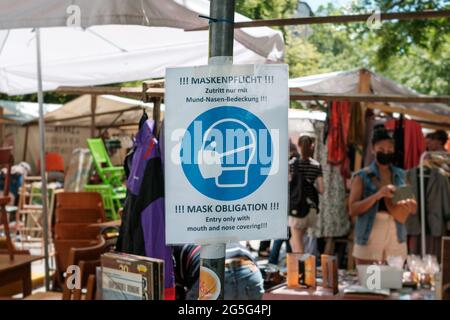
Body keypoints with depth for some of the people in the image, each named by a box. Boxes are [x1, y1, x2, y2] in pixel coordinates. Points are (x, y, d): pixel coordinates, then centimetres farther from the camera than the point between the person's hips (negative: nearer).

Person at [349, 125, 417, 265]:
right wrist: (377, 195, -20)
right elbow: (352, 210, -8)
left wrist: (409, 205, -9)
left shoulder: (401, 176, 9)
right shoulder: (362, 177, -2)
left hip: (396, 240, 3)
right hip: (369, 240, -3)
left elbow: (414, 209, 15)